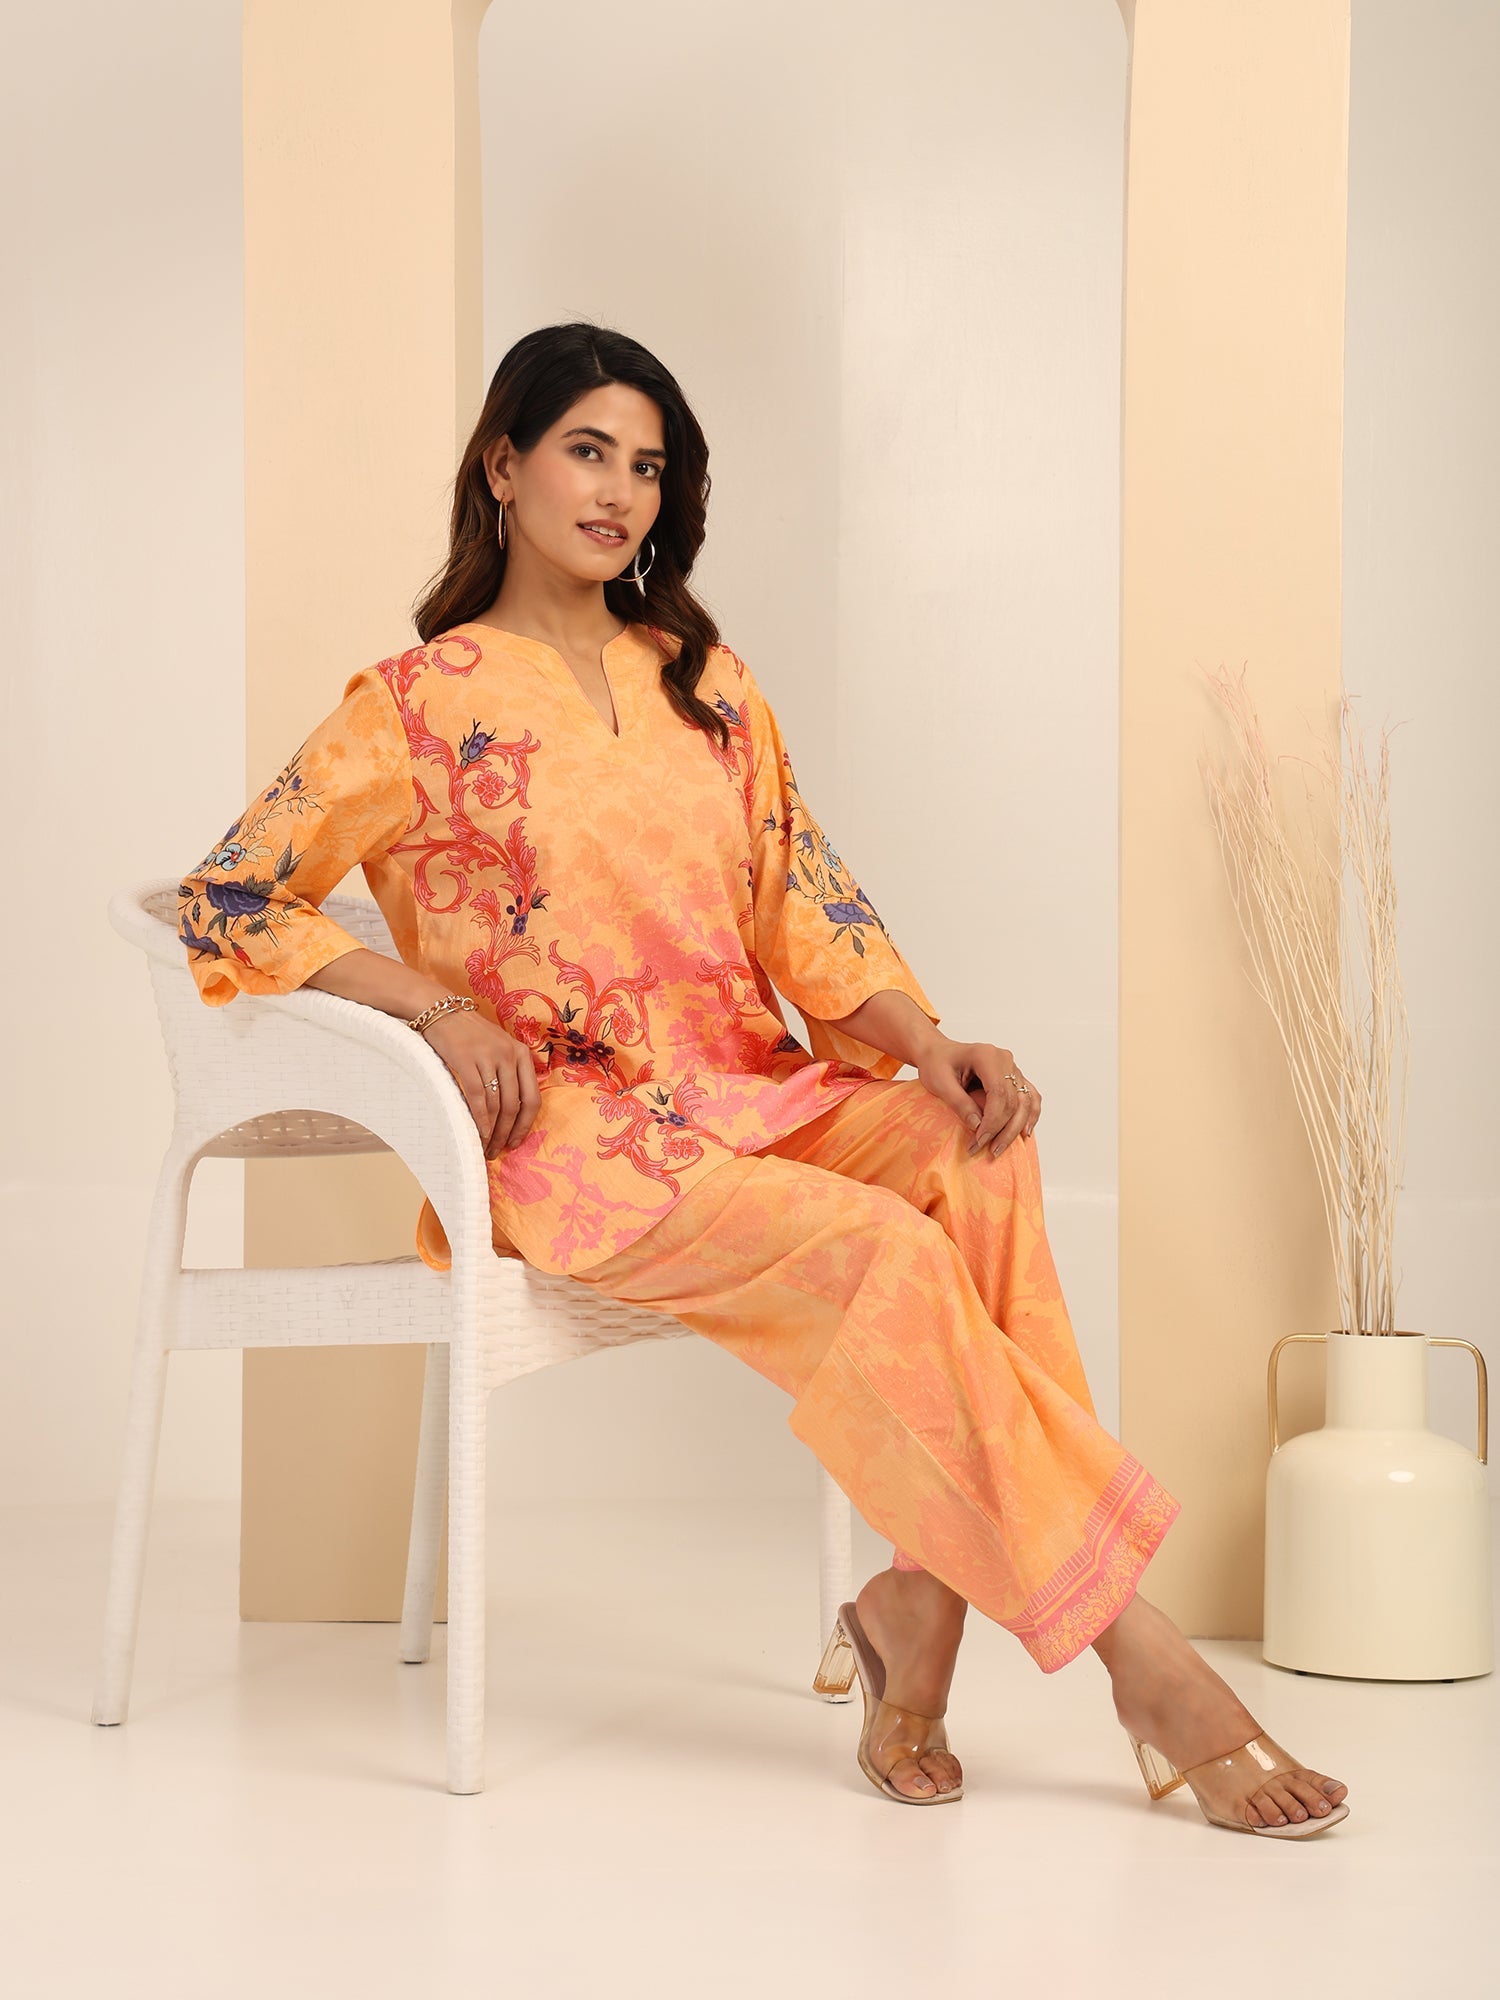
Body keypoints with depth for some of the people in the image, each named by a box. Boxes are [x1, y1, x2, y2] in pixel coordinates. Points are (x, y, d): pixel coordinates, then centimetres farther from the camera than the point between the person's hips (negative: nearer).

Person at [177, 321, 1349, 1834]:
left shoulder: (707, 686, 19)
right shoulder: (416, 705, 4)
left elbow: (807, 910, 12)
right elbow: (223, 902, 0)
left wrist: (932, 1041, -8)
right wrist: (438, 1004, -13)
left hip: (754, 1093, 5)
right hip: (564, 1131, -5)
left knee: (974, 1151, -28)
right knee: (876, 1249, -30)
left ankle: (921, 1596, -27)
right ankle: (1141, 1659, -27)